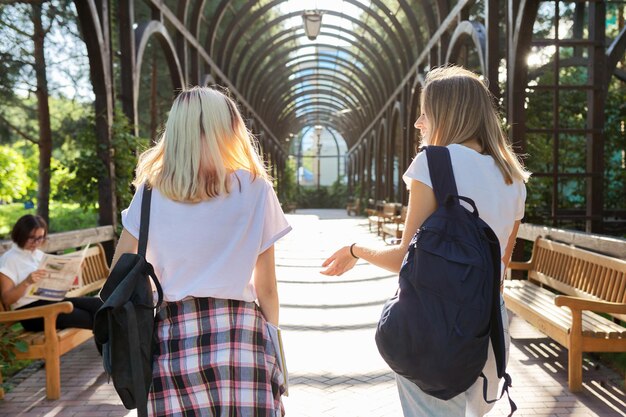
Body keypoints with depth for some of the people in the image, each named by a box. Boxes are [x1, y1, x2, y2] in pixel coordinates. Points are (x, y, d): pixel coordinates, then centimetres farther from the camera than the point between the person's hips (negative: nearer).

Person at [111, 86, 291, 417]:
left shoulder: (152, 191, 3)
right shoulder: (255, 189, -1)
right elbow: (266, 289, 2)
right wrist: (271, 334, 16)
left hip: (172, 339, 2)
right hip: (240, 336, -1)